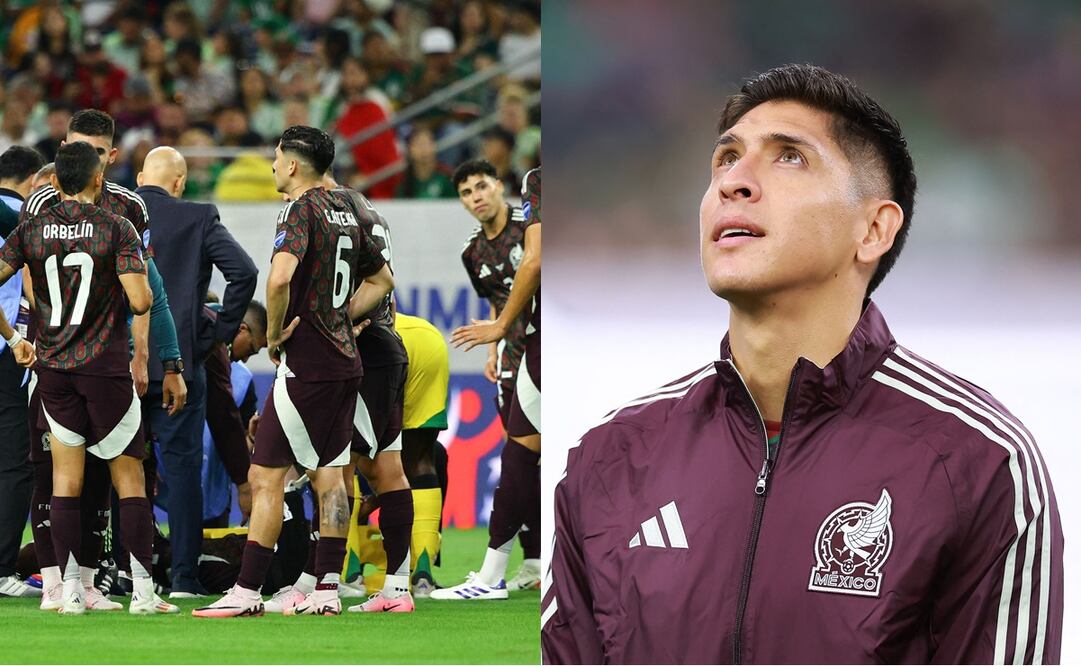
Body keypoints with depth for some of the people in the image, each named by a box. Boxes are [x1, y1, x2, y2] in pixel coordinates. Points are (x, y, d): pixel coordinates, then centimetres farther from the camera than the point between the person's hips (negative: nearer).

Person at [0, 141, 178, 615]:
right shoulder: (116, 229, -7)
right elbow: (140, 301, -14)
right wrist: (144, 281, 9)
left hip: (52, 366, 3)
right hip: (106, 369, -3)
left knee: (65, 479, 8)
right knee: (129, 479, 4)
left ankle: (70, 591, 4)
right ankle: (143, 592, 1)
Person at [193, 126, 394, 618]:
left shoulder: (302, 210, -12)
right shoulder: (344, 212, 14)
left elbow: (280, 278, -29)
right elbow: (381, 280, 27)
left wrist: (274, 333, -14)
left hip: (306, 364, -9)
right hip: (345, 360, 9)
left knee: (265, 477, -5)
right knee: (328, 474, 10)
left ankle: (246, 591, -6)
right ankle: (327, 589, 8)